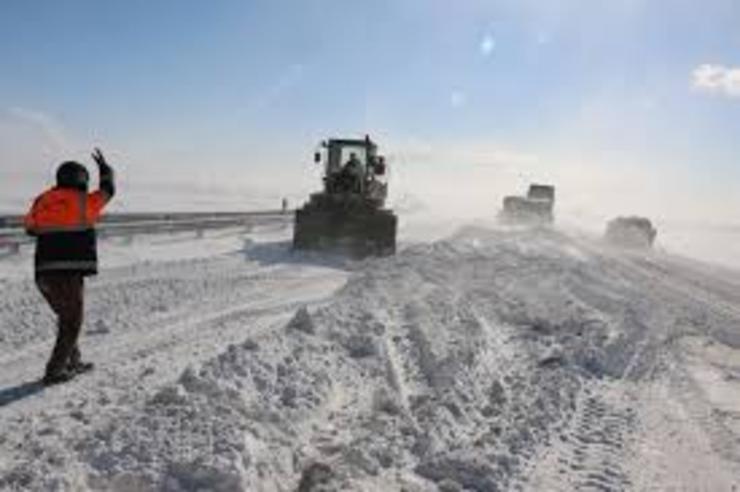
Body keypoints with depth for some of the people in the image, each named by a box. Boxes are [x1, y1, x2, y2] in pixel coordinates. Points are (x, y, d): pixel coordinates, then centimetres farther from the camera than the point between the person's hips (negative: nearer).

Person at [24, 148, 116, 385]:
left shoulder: (42, 201, 9)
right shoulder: (83, 202, -4)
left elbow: (30, 227, 24)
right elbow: (107, 191, 14)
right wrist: (104, 167, 29)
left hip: (43, 273, 6)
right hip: (69, 272, -6)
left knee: (66, 318, 23)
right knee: (72, 323, 7)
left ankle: (73, 363, 30)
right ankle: (54, 372, 5)